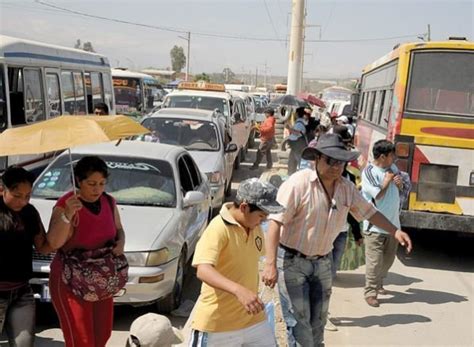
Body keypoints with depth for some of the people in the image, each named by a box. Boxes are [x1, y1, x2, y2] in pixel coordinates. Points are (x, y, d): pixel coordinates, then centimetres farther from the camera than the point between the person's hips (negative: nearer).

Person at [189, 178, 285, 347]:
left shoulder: (254, 227, 2)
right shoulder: (218, 229, -22)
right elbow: (203, 270, -35)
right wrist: (238, 290, -48)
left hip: (251, 317, 7)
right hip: (216, 322, -7)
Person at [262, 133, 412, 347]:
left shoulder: (347, 188, 0)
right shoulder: (298, 183, -21)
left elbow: (369, 212, 15)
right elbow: (276, 221, -25)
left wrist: (395, 231, 4)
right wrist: (270, 264, -31)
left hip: (323, 262, 6)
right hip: (292, 260, -6)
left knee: (318, 323, 17)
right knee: (299, 322, -5)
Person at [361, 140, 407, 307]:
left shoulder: (393, 167, 7)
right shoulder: (369, 172, -14)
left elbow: (401, 188, 18)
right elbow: (377, 195, -19)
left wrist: (400, 183, -4)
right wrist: (387, 180, -8)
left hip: (393, 223, 7)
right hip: (375, 225, -7)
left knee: (388, 259, 18)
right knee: (375, 261, -6)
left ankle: (378, 284, 36)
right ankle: (370, 292, 4)